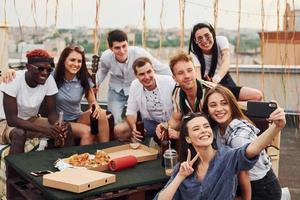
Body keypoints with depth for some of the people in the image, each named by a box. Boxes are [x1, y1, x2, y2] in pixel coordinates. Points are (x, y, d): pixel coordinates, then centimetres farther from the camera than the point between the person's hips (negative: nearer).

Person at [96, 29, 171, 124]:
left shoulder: (139, 53, -30)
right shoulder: (105, 57, -19)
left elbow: (163, 70, -19)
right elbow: (102, 71, 7)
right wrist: (95, 83, -10)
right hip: (116, 90, 2)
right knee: (114, 121, -5)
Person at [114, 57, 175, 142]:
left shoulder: (169, 81, -19)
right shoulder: (134, 85, -6)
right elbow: (131, 112, -2)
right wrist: (134, 128, -22)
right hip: (150, 123, 3)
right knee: (119, 130, -15)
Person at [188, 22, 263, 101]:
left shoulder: (221, 40, -13)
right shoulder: (194, 52, -14)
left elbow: (226, 61, -31)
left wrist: (217, 78, -53)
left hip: (224, 81, 2)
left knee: (257, 95, -14)